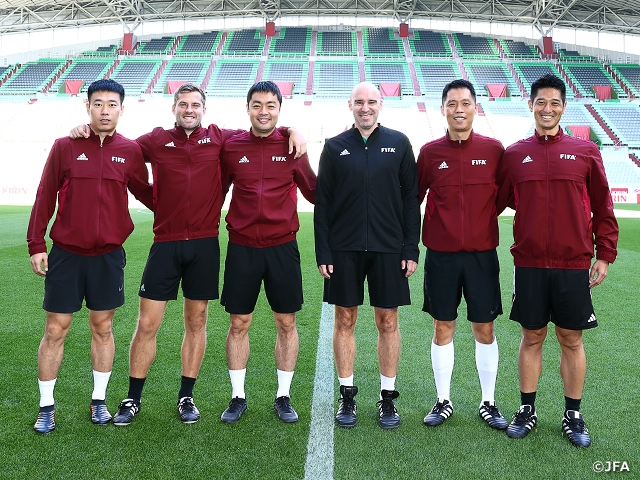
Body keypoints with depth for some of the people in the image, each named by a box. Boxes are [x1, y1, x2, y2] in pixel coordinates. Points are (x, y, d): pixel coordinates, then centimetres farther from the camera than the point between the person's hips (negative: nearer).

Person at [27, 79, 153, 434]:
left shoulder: (130, 151, 2)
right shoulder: (65, 146, -1)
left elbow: (145, 193, 13)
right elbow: (44, 198, 0)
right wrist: (36, 245, -2)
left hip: (109, 255, 1)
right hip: (65, 254, -1)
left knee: (102, 328, 11)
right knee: (55, 330, 5)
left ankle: (99, 401, 26)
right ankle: (46, 407, 21)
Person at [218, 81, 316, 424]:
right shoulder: (231, 147, 2)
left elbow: (314, 191, 11)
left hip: (282, 247, 0)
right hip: (241, 248, 0)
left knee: (286, 323, 7)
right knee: (239, 324, 7)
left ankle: (283, 397, 23)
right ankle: (238, 397, 24)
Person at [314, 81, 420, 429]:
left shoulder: (398, 144, 5)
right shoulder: (335, 147, 6)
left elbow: (411, 199, 4)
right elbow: (322, 203, 4)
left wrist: (411, 249, -3)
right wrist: (322, 252, -2)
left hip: (388, 249, 0)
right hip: (344, 248, 1)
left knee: (388, 322, 6)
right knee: (344, 321, 6)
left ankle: (388, 398, 20)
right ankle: (347, 396, 21)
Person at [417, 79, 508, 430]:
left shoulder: (494, 150, 0)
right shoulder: (430, 152, 1)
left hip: (482, 254, 0)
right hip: (441, 255, 0)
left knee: (484, 329, 8)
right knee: (443, 329, 8)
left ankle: (489, 404, 24)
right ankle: (443, 401, 23)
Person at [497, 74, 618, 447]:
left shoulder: (586, 152, 3)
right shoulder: (514, 155, 5)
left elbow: (603, 208, 5)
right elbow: (496, 203, 9)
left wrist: (605, 254, 1)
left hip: (574, 265, 0)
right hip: (529, 265, 1)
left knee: (571, 339, 8)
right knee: (532, 338, 9)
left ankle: (574, 415, 23)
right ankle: (527, 411, 24)